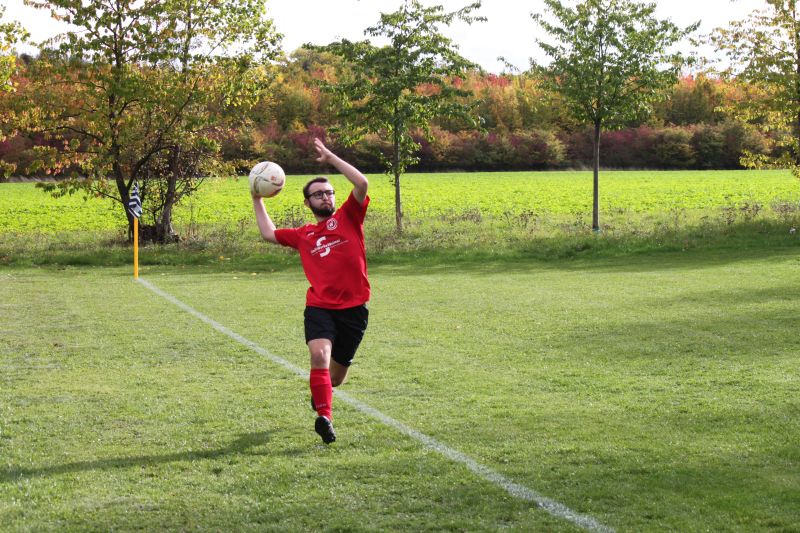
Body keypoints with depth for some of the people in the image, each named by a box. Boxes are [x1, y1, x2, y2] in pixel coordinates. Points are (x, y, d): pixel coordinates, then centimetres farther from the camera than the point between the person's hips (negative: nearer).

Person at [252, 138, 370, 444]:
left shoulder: (348, 217, 6)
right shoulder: (303, 235, 14)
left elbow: (362, 184, -9)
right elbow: (268, 234, 25)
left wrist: (331, 159, -5)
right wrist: (257, 200, 25)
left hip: (354, 309, -1)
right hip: (319, 307, 1)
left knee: (336, 375, 11)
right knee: (320, 356, -27)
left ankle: (319, 392, 46)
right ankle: (325, 417, -21)